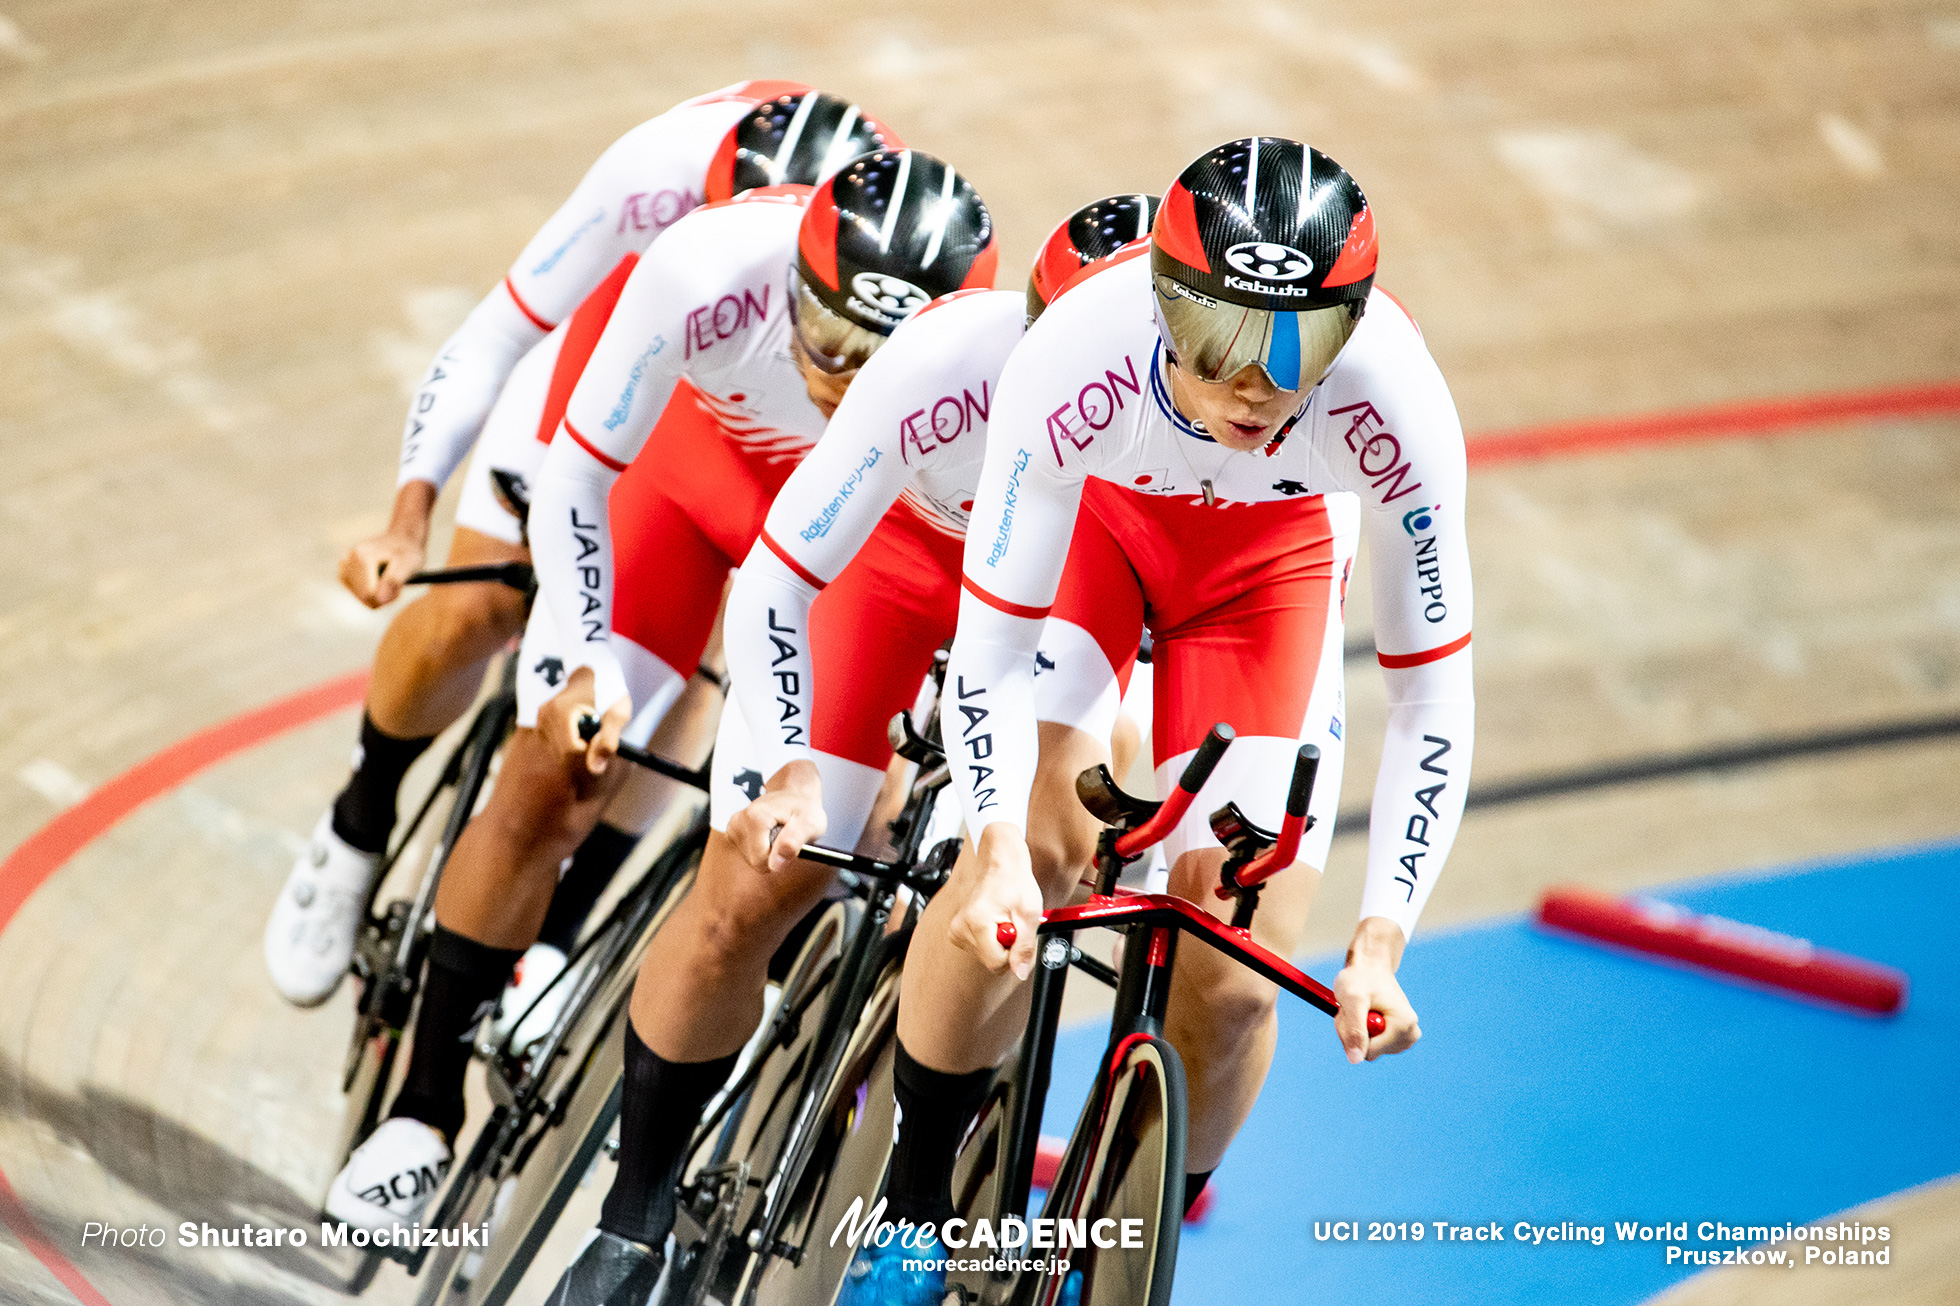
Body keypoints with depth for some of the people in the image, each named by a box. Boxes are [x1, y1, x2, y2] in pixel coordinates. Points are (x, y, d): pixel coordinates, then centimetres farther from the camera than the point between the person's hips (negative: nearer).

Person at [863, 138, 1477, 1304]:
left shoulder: (1397, 410, -37)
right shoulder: (1075, 361, -40)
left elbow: (1432, 695, -26)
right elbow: (991, 646, -31)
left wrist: (1381, 940, -33)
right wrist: (999, 849, -45)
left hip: (1273, 551, 1)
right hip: (1097, 509, -1)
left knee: (1230, 988, -10)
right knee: (1034, 845, -24)